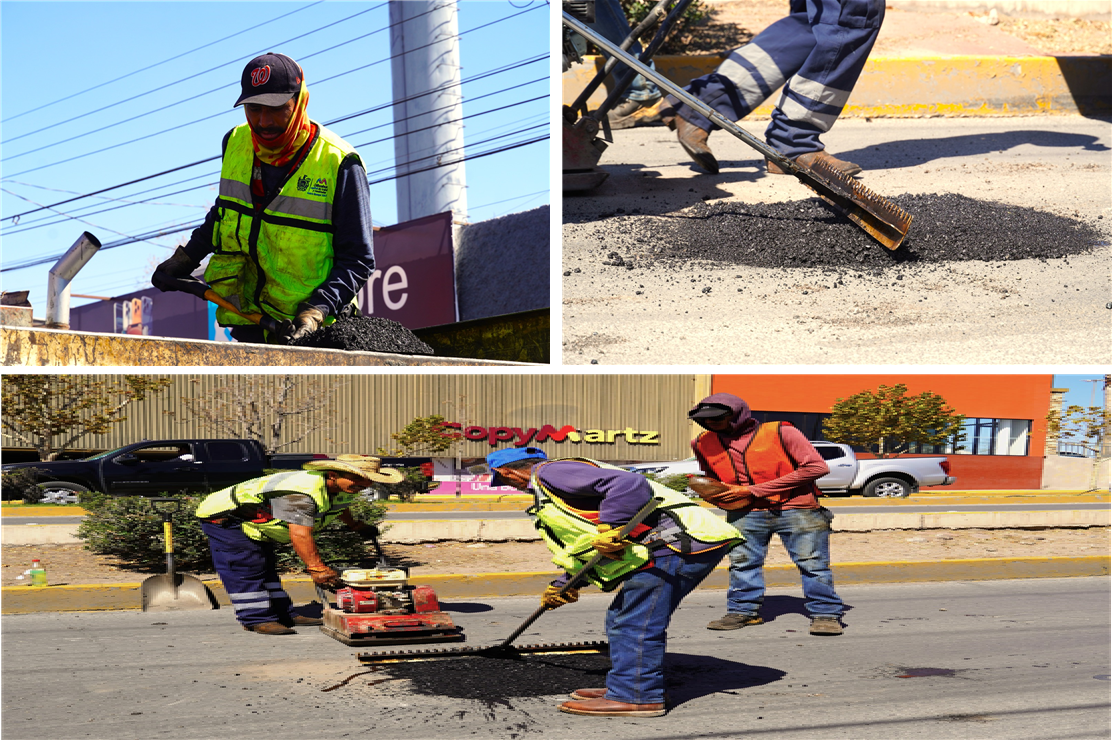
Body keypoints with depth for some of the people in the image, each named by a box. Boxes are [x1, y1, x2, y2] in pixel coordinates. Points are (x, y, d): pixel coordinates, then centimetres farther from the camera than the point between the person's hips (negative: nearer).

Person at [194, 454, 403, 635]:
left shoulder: (343, 489, -4)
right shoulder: (303, 491, -39)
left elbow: (340, 506, 22)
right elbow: (299, 533, -45)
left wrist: (357, 526, 36)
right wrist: (317, 569, -45)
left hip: (253, 526, 10)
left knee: (266, 568, 12)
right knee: (246, 568, -13)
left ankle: (283, 614, 17)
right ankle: (256, 619, -10)